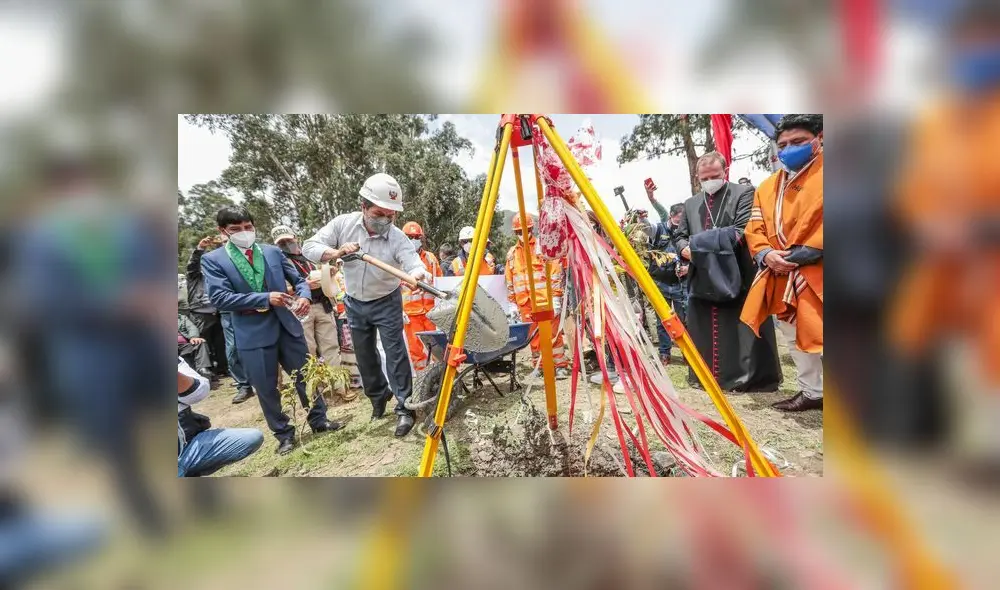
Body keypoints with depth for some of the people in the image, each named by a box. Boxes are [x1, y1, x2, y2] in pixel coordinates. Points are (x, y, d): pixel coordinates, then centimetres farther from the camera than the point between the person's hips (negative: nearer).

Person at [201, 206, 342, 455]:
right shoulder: (212, 260, -2)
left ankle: (318, 420, 29)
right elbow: (219, 298, -13)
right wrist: (265, 298, -19)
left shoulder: (272, 251, 6)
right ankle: (284, 434, 26)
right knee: (266, 388, 9)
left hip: (287, 325, 2)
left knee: (306, 376, 12)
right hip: (253, 333, -2)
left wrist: (304, 296, -14)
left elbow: (298, 279, 10)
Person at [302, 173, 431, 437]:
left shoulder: (397, 237, -22)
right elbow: (310, 247, -14)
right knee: (365, 356, 14)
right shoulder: (343, 223, -15)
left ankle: (404, 408, 4)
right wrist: (337, 252, -33)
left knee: (395, 354, -6)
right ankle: (378, 397, 36)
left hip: (386, 304, -3)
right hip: (355, 304, 3)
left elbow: (415, 264, -34)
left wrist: (417, 275, -58)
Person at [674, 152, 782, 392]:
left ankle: (747, 377, 8)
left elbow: (744, 231, -10)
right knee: (705, 330, 9)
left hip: (737, 275, -5)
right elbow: (680, 234, 20)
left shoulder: (743, 193, 1)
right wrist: (685, 249, -2)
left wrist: (715, 242, -17)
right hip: (702, 278, 5)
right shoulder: (690, 204, 18)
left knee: (742, 330, -1)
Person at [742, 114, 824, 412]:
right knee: (794, 336, 16)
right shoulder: (767, 186, 16)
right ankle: (813, 391, 31)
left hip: (816, 275, -7)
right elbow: (754, 230, 11)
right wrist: (765, 254, -8)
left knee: (817, 337, -11)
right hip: (781, 277, 7)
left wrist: (805, 253, -18)